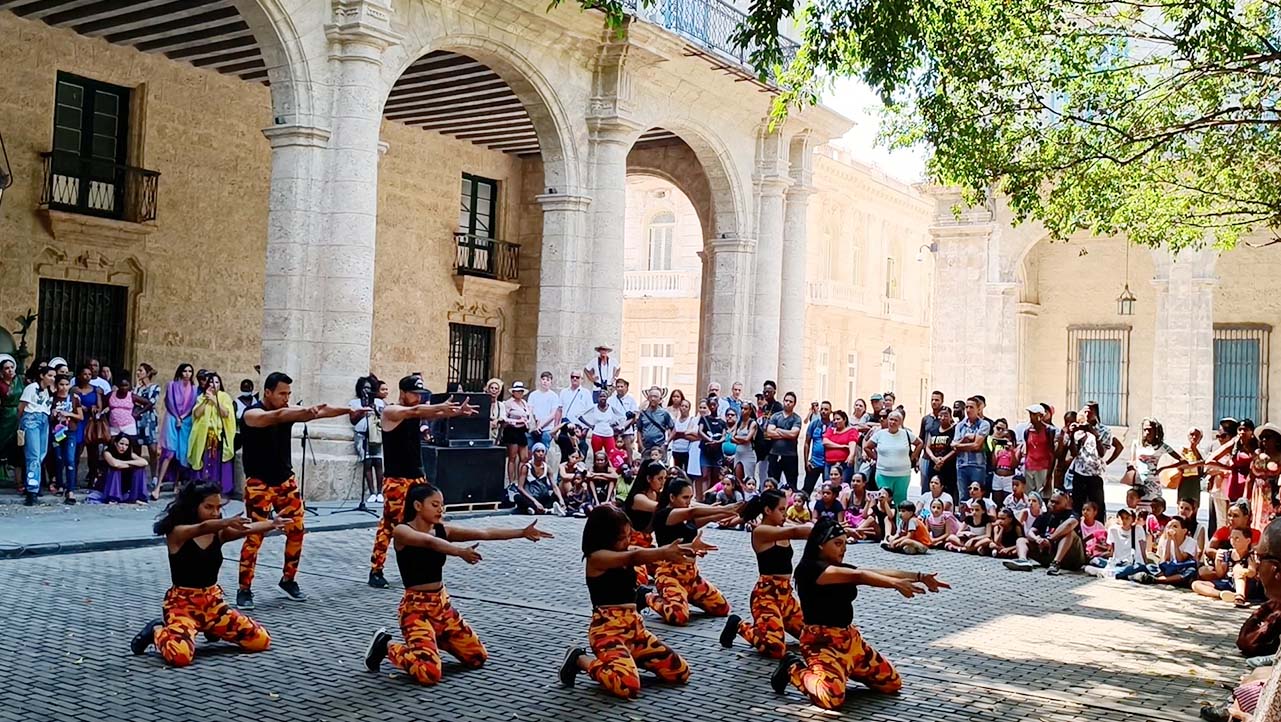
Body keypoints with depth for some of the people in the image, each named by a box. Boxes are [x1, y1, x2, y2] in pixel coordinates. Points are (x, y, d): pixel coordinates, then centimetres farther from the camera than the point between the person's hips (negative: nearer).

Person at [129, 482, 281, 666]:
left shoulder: (219, 533, 0)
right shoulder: (177, 533, -13)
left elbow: (248, 529, -19)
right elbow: (201, 528, -35)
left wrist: (272, 524, -40)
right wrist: (227, 521, -56)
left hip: (213, 602, 5)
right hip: (182, 604, -5)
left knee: (261, 640, 0)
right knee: (180, 655, -32)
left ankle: (212, 629, 25)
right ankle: (157, 632, 4)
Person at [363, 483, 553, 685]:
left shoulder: (442, 531, 3)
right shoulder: (402, 531, -13)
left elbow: (484, 533, -5)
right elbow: (429, 542, -35)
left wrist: (522, 532, -14)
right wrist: (459, 551, -52)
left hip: (442, 604, 7)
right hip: (416, 608, -7)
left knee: (478, 658, 10)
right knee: (429, 673, -23)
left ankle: (436, 639, 31)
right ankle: (387, 646, 4)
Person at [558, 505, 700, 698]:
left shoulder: (628, 551, 10)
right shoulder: (596, 557, -13)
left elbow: (653, 555, -6)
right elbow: (634, 558, -29)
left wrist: (689, 549, -24)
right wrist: (665, 553, -42)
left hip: (635, 627, 8)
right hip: (607, 630, -8)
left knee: (680, 672, 4)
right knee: (628, 686, -30)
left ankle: (628, 656, 20)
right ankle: (580, 660, -3)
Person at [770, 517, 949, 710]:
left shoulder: (843, 570, 12)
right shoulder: (809, 568, -16)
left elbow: (879, 572, -1)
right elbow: (858, 576, -27)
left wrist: (920, 576, -13)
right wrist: (895, 583, -37)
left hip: (850, 638, 9)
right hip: (821, 642, -9)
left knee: (892, 683, 9)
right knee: (833, 697, -31)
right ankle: (794, 669, -2)